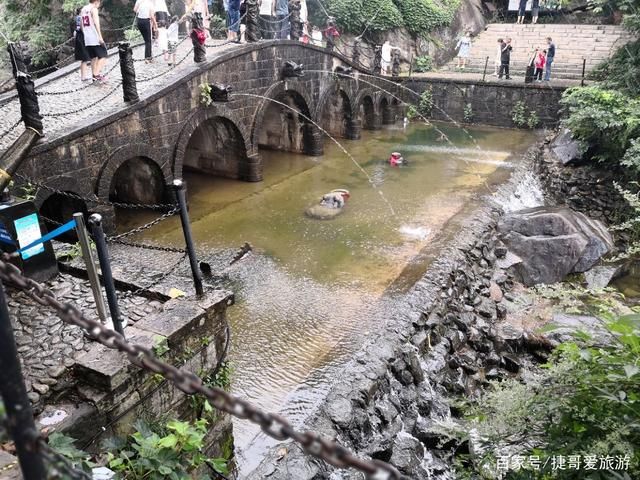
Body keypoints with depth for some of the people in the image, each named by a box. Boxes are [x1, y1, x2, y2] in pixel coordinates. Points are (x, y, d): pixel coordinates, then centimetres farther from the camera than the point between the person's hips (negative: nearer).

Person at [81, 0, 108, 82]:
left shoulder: (83, 10, 18)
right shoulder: (93, 9, -6)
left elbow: (82, 26, 19)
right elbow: (96, 23, -17)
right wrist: (100, 37, -22)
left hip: (87, 39, 8)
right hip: (95, 38, -8)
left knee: (93, 57, 15)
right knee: (103, 56, -2)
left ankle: (94, 75, 13)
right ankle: (96, 74, -15)